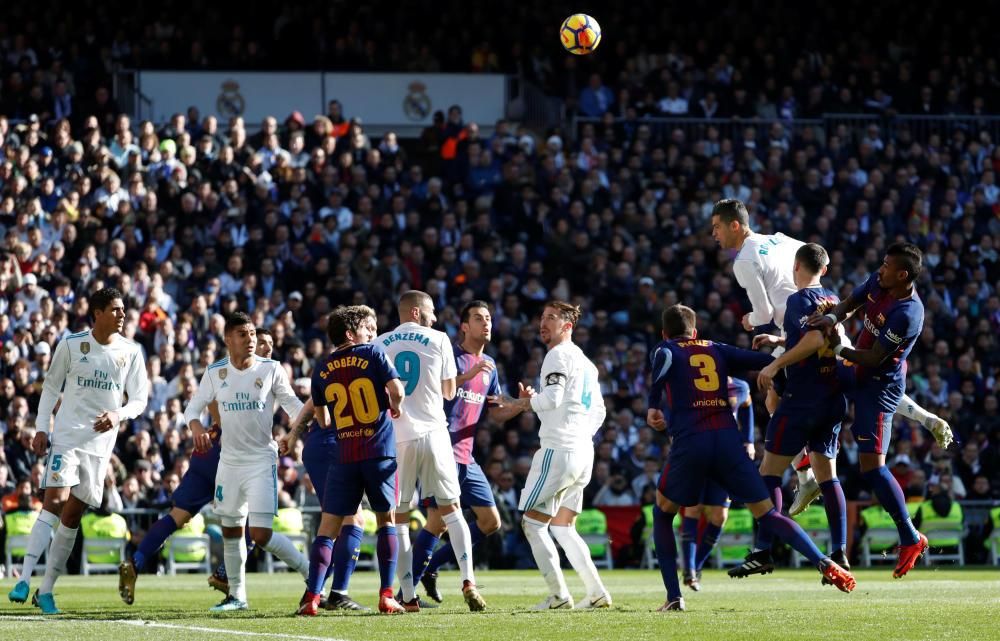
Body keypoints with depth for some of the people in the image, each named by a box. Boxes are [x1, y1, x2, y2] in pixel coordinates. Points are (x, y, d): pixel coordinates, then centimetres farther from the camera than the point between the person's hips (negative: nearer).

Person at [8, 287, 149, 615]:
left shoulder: (131, 352, 3)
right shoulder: (71, 345, -1)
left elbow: (139, 400, 5)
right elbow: (51, 387, 8)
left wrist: (118, 415, -16)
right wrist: (41, 428, 1)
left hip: (100, 444, 3)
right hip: (65, 437, -3)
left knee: (72, 517, 4)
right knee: (55, 501, -18)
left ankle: (46, 589, 10)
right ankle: (24, 579, -20)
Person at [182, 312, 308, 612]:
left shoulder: (271, 369, -6)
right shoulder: (215, 372, 1)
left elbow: (291, 403, 2)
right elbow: (193, 407, 7)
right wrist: (197, 427, -15)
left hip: (262, 460, -4)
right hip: (229, 460, 4)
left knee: (261, 534, -13)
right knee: (231, 530, 10)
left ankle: (311, 572, 4)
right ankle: (236, 595, 23)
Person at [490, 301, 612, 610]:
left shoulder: (558, 355, -7)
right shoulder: (585, 362, 22)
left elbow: (552, 397, -21)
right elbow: (598, 411, 28)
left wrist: (518, 404, -9)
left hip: (558, 450, -9)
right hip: (583, 453, 9)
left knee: (533, 523, -3)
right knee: (562, 527, 15)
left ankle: (558, 594, -10)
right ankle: (597, 593, 6)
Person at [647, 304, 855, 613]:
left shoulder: (667, 350, 14)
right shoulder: (717, 350, 22)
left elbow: (665, 360, -12)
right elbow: (768, 361, 13)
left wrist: (653, 407, -13)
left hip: (689, 442, -2)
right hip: (728, 438, 2)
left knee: (662, 514, 19)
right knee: (766, 514, 6)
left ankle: (673, 596, 8)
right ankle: (823, 562, -13)